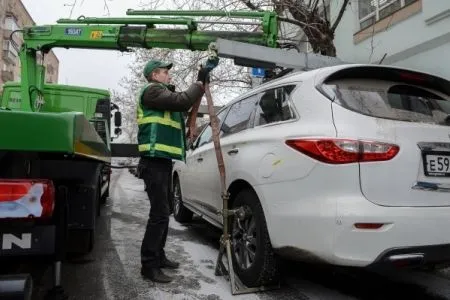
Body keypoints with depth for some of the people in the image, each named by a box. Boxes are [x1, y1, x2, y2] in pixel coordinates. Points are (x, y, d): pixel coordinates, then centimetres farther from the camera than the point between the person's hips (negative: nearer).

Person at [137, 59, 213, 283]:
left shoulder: (163, 94, 25)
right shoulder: (152, 90, -6)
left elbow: (182, 105, 24)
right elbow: (182, 101, -19)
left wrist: (201, 83, 17)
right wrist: (199, 83, -4)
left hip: (162, 160, 11)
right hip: (154, 161, -11)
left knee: (163, 212, 16)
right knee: (159, 213, -11)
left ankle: (158, 256, 26)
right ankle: (149, 265, -4)